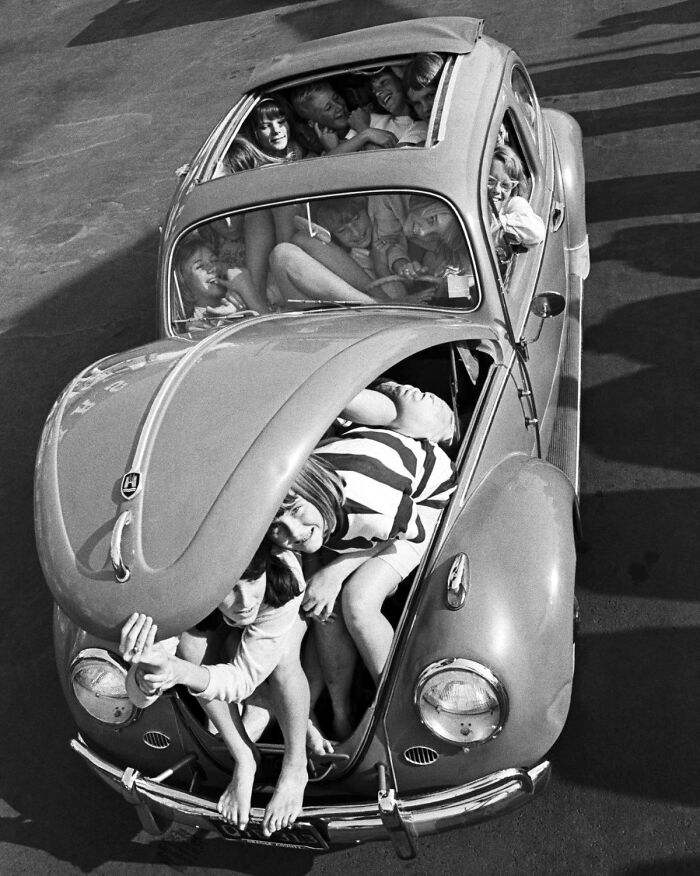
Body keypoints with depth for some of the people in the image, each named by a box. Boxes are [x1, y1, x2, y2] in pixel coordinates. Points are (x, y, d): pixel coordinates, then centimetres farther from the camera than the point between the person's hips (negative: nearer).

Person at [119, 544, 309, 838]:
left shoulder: (283, 580, -43)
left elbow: (244, 676, -38)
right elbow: (140, 696, -36)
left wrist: (181, 671, -56)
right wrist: (145, 677, -60)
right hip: (217, 619, 2)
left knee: (280, 654, -33)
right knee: (191, 645, -29)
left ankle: (295, 768, -8)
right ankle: (243, 759, -7)